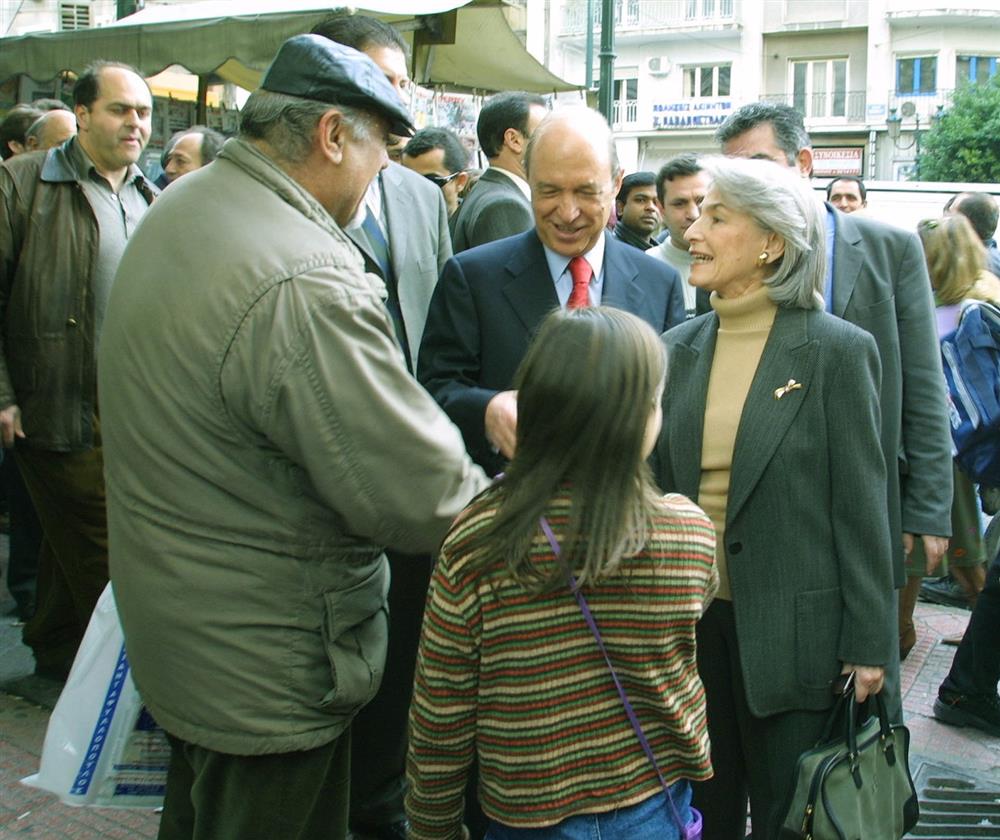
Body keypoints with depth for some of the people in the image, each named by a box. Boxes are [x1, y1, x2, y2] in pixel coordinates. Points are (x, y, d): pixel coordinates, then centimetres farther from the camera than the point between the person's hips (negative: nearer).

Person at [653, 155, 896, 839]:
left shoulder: (838, 350, -10)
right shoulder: (678, 350, 4)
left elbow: (861, 508, -8)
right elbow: (659, 487, 9)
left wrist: (869, 644, -8)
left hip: (790, 629, -4)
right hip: (689, 620, 4)